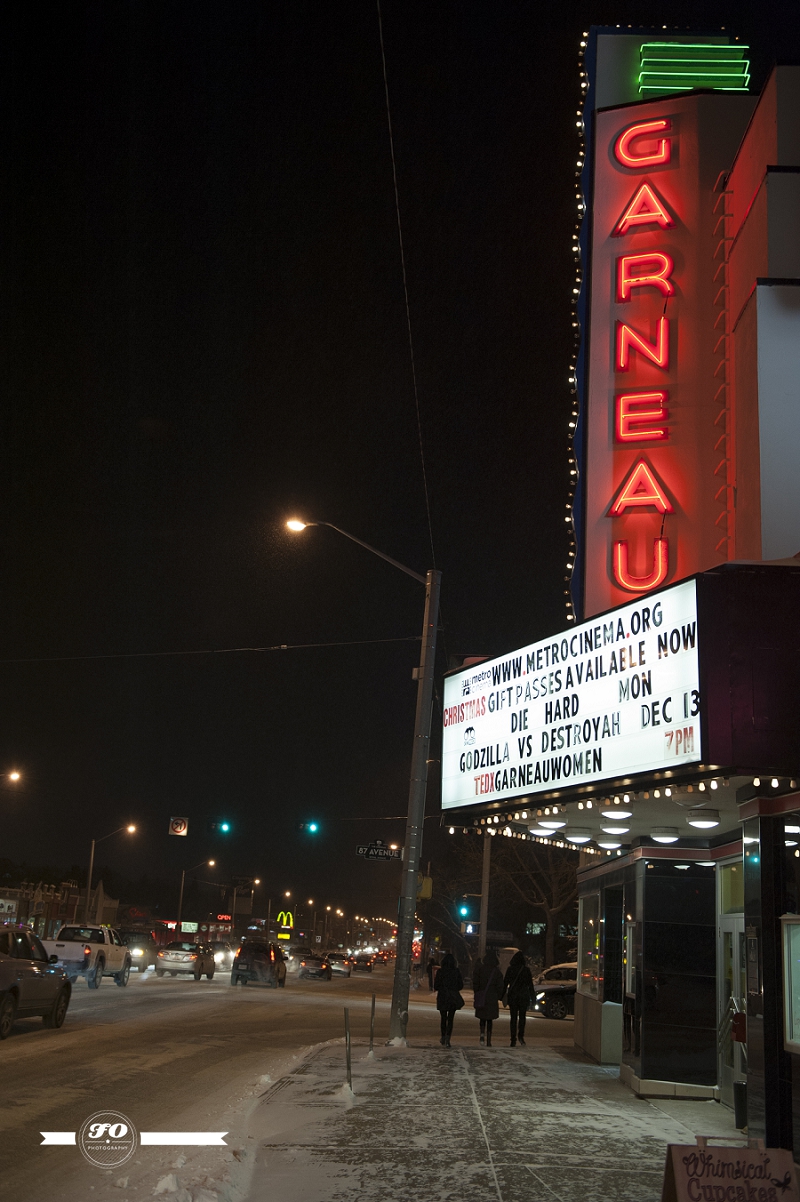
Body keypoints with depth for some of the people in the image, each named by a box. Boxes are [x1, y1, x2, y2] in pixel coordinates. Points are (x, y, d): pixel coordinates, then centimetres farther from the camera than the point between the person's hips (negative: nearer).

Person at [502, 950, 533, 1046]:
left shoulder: (510, 969, -1)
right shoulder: (526, 969, -2)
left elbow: (505, 983, 0)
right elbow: (530, 983, 1)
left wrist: (503, 995, 6)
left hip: (512, 995, 1)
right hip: (524, 995, -1)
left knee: (513, 1017, 6)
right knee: (522, 1016, 9)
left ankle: (513, 1039, 3)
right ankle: (521, 1035, -9)